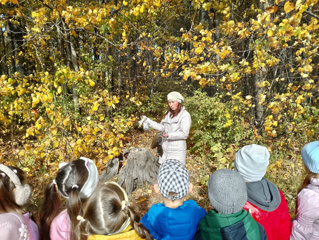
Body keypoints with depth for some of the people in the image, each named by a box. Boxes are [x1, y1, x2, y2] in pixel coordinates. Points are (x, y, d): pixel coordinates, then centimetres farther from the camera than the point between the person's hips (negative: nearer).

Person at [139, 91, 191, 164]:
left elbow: (184, 134, -13)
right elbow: (161, 127, 16)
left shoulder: (185, 115, -9)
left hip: (177, 150, -6)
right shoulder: (168, 113, 12)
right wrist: (148, 121, 10)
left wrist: (169, 135, -21)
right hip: (165, 148, 6)